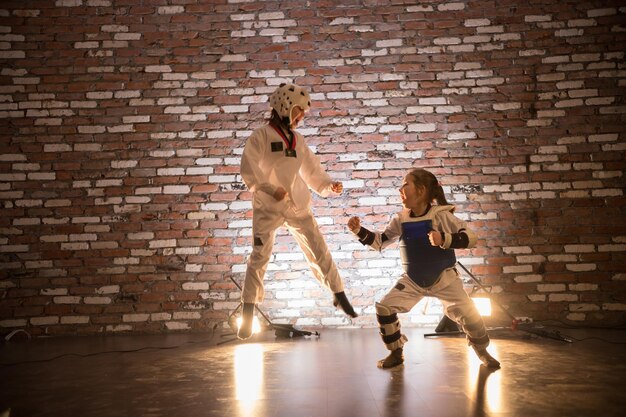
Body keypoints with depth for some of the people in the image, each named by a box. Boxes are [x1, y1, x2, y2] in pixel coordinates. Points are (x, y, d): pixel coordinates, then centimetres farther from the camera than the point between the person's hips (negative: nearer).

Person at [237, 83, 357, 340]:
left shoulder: (297, 139, 9)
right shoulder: (260, 136, -6)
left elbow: (311, 169, 13)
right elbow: (248, 169, -13)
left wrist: (328, 185, -3)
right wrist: (271, 189, -25)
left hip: (298, 205, 4)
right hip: (268, 206, -4)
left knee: (319, 251, 8)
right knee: (259, 256, -4)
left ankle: (339, 295, 25)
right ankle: (248, 311, 9)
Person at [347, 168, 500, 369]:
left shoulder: (441, 215, -19)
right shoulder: (400, 220, -6)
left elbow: (470, 237, -21)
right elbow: (380, 242, 0)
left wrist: (445, 239, -38)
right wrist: (359, 230, -14)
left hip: (444, 277, -3)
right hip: (412, 280, 3)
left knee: (468, 313, -6)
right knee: (384, 308, -7)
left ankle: (482, 351, 27)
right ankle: (396, 353, 13)